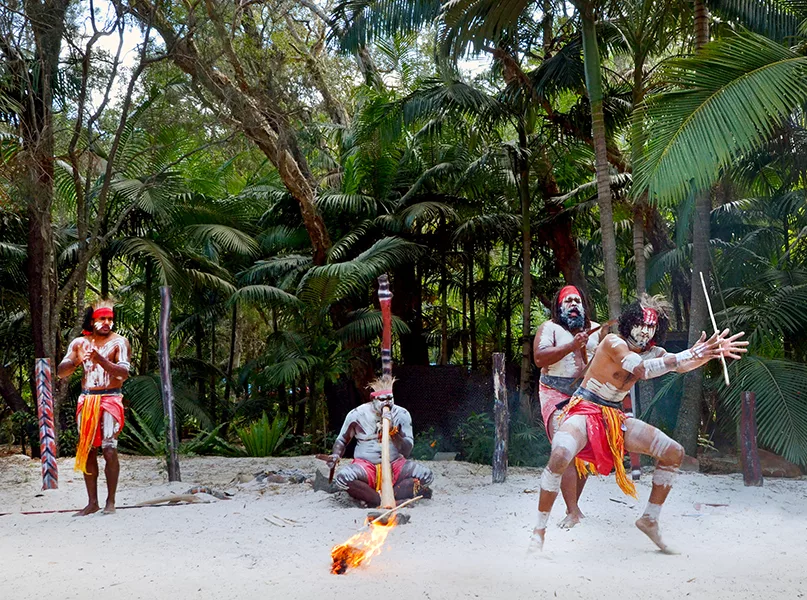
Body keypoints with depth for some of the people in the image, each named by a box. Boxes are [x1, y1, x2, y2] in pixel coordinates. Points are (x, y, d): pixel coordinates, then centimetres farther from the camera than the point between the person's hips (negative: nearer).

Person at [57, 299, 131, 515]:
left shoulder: (119, 342, -1)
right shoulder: (79, 343, 9)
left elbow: (123, 374, -13)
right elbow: (61, 372, 3)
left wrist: (101, 360, -26)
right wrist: (77, 361, -17)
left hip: (110, 399, -4)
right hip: (86, 400, 4)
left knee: (109, 450, -12)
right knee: (86, 450, 5)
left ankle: (111, 501, -3)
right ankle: (92, 502, 13)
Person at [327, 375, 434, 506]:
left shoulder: (402, 415, -1)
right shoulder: (357, 414, -2)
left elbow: (407, 451, -6)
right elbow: (342, 440, 12)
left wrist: (392, 431, -20)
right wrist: (336, 455, -10)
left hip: (395, 464, 1)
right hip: (366, 465, -1)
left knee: (426, 475, -26)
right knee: (342, 477, -35)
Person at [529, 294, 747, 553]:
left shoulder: (651, 352, 6)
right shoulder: (613, 342, -16)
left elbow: (681, 366, -6)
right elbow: (642, 369, -30)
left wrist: (712, 352, -23)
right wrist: (688, 354, -33)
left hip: (614, 418, 8)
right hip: (584, 410, -8)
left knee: (674, 453, 2)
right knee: (560, 456, -37)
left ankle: (649, 520, 14)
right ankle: (539, 531, -22)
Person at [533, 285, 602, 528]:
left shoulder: (595, 329, 14)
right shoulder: (550, 328, 0)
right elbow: (539, 358, -15)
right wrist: (571, 346, -23)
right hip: (558, 396, -5)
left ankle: (573, 506, 21)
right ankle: (573, 512, -13)